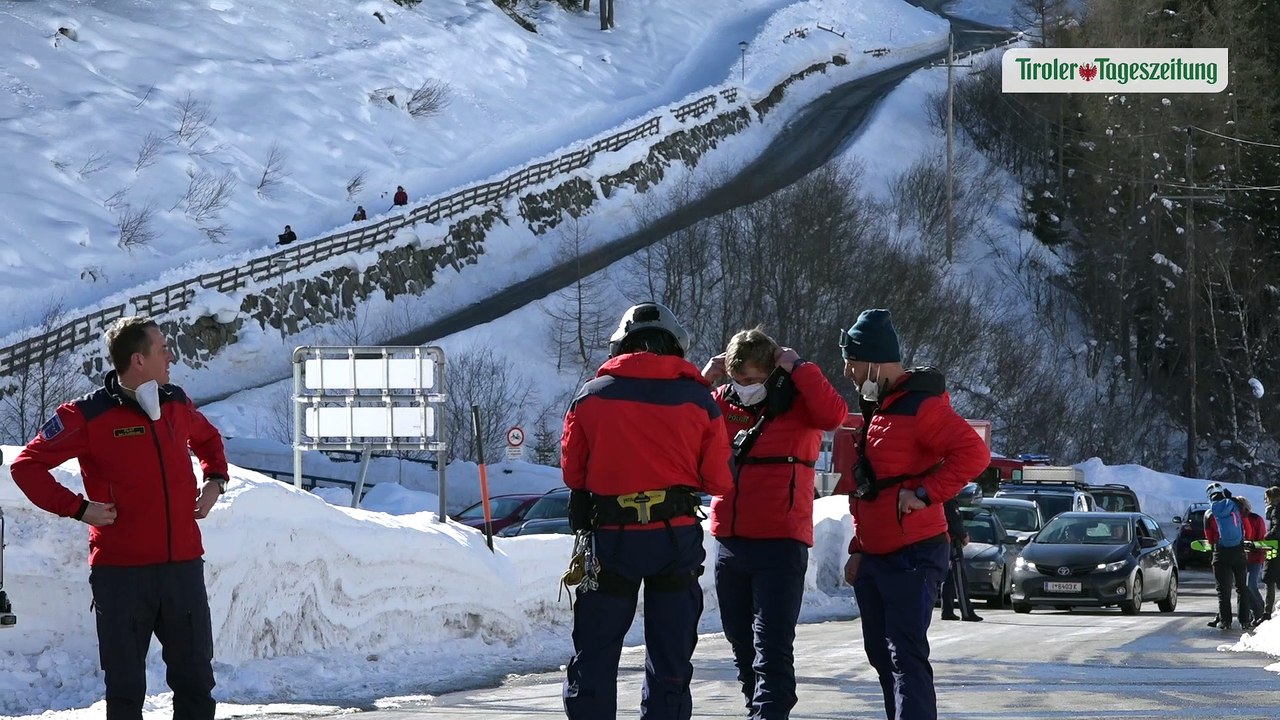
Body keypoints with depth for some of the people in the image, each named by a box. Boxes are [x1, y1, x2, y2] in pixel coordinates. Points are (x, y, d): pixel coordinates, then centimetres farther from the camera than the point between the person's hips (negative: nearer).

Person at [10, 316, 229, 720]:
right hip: (121, 573, -5)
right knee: (125, 688, 3)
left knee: (195, 680, 8)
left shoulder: (177, 404, 9)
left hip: (183, 566, 5)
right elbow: (27, 465, -6)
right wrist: (77, 508, -11)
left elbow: (208, 440, 32)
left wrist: (215, 481, 14)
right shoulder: (89, 416, -9)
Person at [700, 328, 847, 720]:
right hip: (730, 541, 6)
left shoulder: (797, 402, -3)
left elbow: (833, 414, -23)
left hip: (780, 543, -6)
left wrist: (798, 368, -17)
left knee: (772, 646, -11)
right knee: (741, 643, 15)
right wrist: (701, 381, -3)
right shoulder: (723, 401, 10)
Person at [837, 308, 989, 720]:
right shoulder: (876, 408, 17)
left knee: (906, 658, -15)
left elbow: (973, 453, -25)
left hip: (912, 557, -10)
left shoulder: (921, 406, -13)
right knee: (882, 655, 13)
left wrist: (924, 493, -24)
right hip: (873, 558, 10)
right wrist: (858, 549, 22)